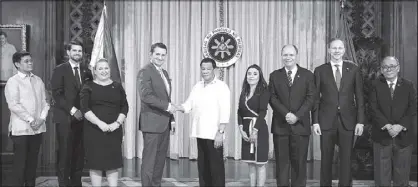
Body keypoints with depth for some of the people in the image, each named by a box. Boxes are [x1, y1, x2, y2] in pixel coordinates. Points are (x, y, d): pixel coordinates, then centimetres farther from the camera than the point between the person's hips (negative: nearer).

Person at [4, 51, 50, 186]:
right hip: (21, 128, -5)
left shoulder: (38, 80, 13)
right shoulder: (13, 81, -3)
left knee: (32, 162, 9)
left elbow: (44, 102, 11)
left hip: (37, 128, 5)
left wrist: (42, 118, -4)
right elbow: (14, 105, -12)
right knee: (20, 162, -2)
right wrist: (30, 119, -14)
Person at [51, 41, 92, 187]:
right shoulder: (60, 70, 1)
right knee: (65, 153, -3)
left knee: (79, 153, 3)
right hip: (65, 118, -3)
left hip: (81, 117, 3)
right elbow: (57, 94, -6)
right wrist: (72, 110, -13)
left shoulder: (87, 70, 13)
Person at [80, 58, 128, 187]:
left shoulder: (117, 87, 10)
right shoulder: (88, 87, 4)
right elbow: (84, 108, -6)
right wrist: (99, 123, -17)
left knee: (113, 164, 3)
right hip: (94, 131, -2)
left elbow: (124, 108, 6)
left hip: (114, 131, 2)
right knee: (95, 164, 0)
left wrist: (117, 123, -9)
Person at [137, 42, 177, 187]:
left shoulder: (164, 73, 18)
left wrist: (171, 119, 15)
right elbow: (146, 96, -20)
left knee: (160, 160, 12)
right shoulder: (145, 72, -9)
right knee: (149, 160, -1)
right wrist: (167, 106, -18)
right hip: (152, 123, -8)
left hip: (165, 123, 8)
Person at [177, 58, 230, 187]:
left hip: (214, 134, -6)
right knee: (202, 165, 12)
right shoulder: (197, 87, 12)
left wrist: (220, 132, -19)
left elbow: (225, 112, -13)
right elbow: (188, 105, 8)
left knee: (216, 165, -1)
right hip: (200, 133, 6)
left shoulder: (221, 86, -7)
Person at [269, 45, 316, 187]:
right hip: (280, 125, 1)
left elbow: (310, 98, -1)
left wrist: (297, 116, -12)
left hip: (300, 125, -1)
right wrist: (286, 114, -13)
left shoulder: (307, 75, 7)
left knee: (299, 162, 2)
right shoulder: (274, 75, 10)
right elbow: (273, 98, 1)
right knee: (281, 162, 4)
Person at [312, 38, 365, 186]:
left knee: (346, 159, 5)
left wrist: (360, 121, -1)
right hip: (326, 121, 0)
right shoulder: (320, 70, 3)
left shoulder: (353, 69, 5)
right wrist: (315, 121, -4)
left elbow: (359, 97, 5)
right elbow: (316, 98, 2)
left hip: (348, 120, 1)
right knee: (326, 158, 7)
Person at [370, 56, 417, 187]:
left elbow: (412, 109, -3)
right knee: (382, 173, 6)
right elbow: (374, 108, -7)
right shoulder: (376, 85, 2)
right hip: (382, 136, -1)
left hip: (403, 136, 1)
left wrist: (400, 126, -16)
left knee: (402, 175, 9)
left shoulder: (408, 86, 5)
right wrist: (387, 126, -18)